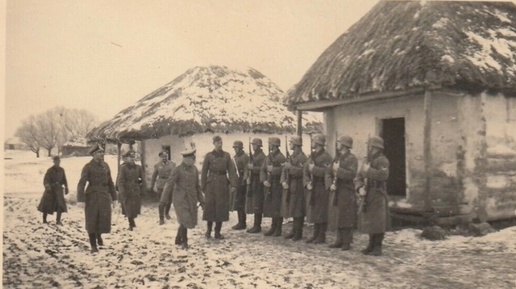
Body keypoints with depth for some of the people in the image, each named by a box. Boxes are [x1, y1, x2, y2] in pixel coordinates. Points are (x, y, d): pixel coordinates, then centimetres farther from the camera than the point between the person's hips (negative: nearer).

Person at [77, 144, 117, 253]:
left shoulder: (105, 166, 6)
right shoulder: (88, 167, -8)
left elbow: (110, 182, 11)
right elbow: (82, 183, -13)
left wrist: (113, 197, 10)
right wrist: (81, 199, -20)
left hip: (104, 196, 4)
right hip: (92, 196, -4)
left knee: (104, 219, 6)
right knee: (91, 220, 4)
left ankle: (99, 235, 39)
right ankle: (93, 245, 18)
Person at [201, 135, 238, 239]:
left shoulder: (227, 156, 5)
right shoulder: (209, 156, 2)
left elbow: (231, 171, 1)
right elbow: (204, 171, 2)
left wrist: (233, 185, -9)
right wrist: (203, 186, -3)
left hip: (223, 184, 1)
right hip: (211, 183, -1)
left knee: (221, 207, 2)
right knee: (210, 206, -2)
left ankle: (218, 231, 13)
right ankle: (209, 229, 19)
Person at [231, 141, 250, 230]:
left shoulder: (245, 156, -9)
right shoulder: (235, 157, 16)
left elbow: (246, 170, -14)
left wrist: (244, 180, -19)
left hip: (241, 181, -9)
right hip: (235, 181, 9)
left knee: (240, 202, -6)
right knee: (237, 202, 11)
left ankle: (242, 223, 0)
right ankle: (241, 222, 20)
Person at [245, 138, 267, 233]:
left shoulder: (262, 156, -10)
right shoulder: (253, 155, 17)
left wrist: (253, 168, -20)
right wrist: (248, 177, 6)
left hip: (258, 183, -9)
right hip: (252, 183, 9)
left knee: (257, 205, -5)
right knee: (253, 205, 11)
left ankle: (257, 226, 1)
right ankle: (255, 225, 19)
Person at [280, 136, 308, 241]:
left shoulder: (302, 157, -12)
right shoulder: (291, 157, 16)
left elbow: (302, 171, -24)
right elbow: (284, 170, 14)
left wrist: (290, 167, -18)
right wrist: (283, 181, -2)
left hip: (298, 188, -8)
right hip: (289, 187, 8)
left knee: (298, 211, -2)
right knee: (292, 209, 13)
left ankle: (298, 232, 6)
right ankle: (294, 230, 23)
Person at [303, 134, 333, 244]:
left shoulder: (326, 157, -10)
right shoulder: (312, 156, 15)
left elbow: (327, 172, -24)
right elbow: (306, 171, 11)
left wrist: (314, 168, -20)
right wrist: (307, 183, -3)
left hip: (322, 189, -8)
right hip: (313, 189, 8)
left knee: (321, 214, -1)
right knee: (314, 213, 12)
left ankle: (322, 236, 8)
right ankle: (315, 235, 22)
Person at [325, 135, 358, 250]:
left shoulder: (352, 159, -8)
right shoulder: (337, 158, 15)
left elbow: (352, 174, -21)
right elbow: (329, 173, 14)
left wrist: (338, 169, -19)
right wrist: (330, 184, -2)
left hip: (346, 193, -7)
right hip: (336, 192, 8)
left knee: (346, 219, -3)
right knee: (338, 218, 12)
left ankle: (347, 242, 5)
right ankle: (339, 240, 21)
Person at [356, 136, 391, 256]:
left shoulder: (382, 160, -11)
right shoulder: (367, 160, 14)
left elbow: (383, 175, -28)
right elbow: (359, 177, 12)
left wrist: (368, 170, -20)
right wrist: (360, 188, -6)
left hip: (378, 195, -8)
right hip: (367, 195, 8)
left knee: (377, 222, -3)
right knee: (368, 220, 12)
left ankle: (378, 247, 5)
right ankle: (371, 245, 23)